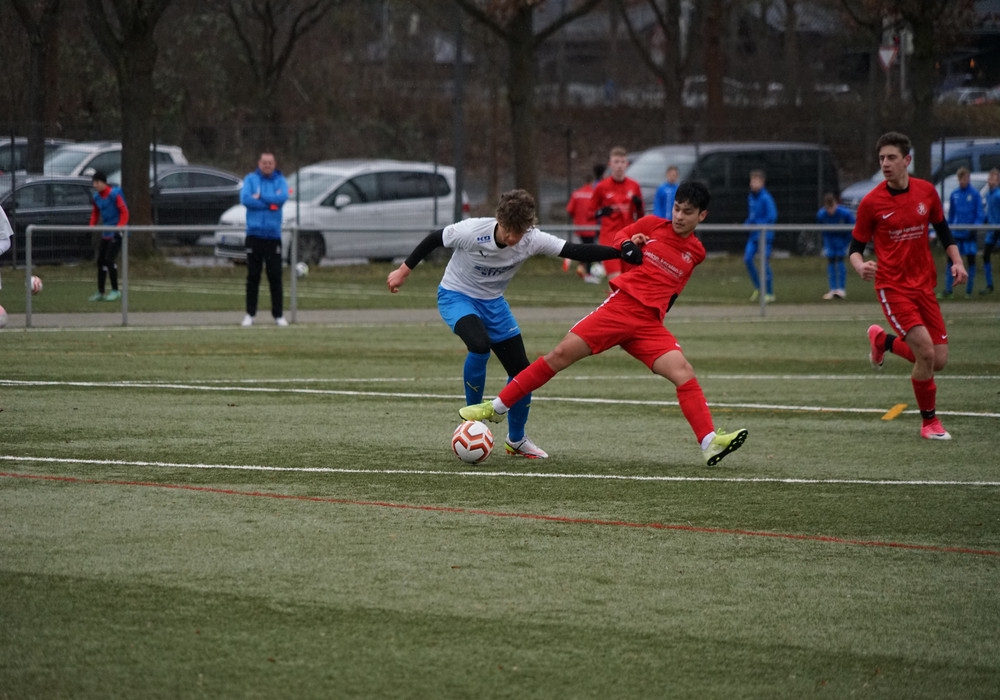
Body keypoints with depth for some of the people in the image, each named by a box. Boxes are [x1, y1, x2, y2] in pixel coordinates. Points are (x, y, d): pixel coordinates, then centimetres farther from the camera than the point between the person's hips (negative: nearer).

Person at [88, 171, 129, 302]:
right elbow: (95, 213, 20)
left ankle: (115, 291, -5)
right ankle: (100, 292, 16)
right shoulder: (96, 197, 8)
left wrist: (119, 228, -22)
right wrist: (92, 227, 6)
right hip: (106, 233, 8)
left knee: (109, 259, -15)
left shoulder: (114, 194, -14)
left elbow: (124, 212, -14)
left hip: (116, 233, -8)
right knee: (100, 261, 8)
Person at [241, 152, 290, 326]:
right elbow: (245, 199, -12)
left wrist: (260, 197, -12)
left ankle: (278, 314, 5)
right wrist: (271, 202, -12)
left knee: (275, 276, 0)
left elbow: (283, 197, -14)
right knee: (253, 276, 3)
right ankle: (250, 314, 8)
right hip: (254, 234, 0)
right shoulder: (250, 179, 4)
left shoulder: (280, 180, 6)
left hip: (273, 235, 0)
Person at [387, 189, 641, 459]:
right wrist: (404, 270, -5)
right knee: (480, 345, -34)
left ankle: (516, 440, 22)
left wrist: (622, 252, -32)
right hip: (455, 295, -5)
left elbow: (576, 251, -22)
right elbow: (435, 239, -13)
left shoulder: (533, 241, -21)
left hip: (493, 302, 5)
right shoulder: (472, 231, -30)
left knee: (522, 371, 1)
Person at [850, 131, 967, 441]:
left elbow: (942, 229, 16)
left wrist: (956, 261, 1)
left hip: (924, 286, 4)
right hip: (892, 286, -4)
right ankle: (929, 422, 1)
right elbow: (856, 246, -2)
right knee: (926, 351, -20)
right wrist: (860, 266, -24)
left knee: (939, 360, 0)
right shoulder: (871, 202, -8)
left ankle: (883, 340, 28)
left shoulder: (926, 191, 1)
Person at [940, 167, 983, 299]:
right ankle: (947, 290, -2)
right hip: (956, 233, 3)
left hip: (969, 234, -3)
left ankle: (969, 291, 12)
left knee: (971, 261, 5)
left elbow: (980, 215, -4)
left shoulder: (975, 194, -3)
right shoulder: (954, 194, 7)